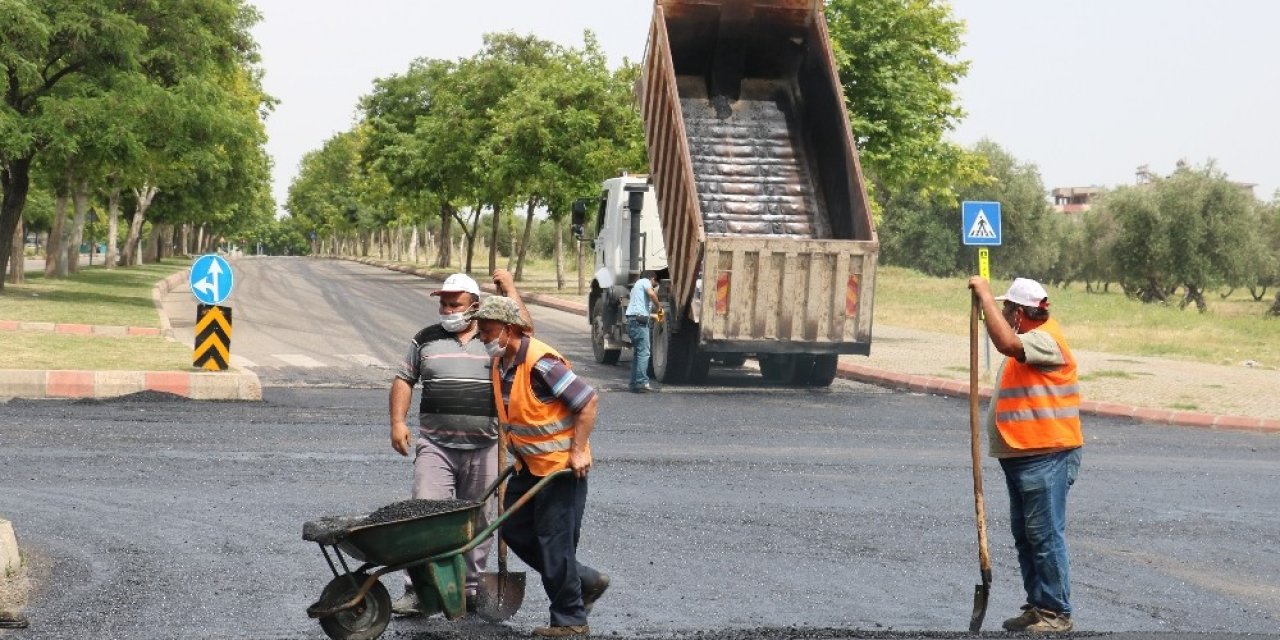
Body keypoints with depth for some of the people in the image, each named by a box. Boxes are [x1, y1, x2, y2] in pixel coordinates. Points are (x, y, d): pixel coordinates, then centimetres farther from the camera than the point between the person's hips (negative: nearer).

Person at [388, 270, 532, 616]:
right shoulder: (426, 340, 9)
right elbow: (404, 380, 11)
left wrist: (509, 289, -9)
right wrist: (398, 422, -1)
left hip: (483, 449, 1)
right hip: (435, 447, 0)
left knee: (477, 522, 7)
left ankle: (470, 587, 19)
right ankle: (416, 590, -11)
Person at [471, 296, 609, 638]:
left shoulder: (541, 363, -23)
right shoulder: (500, 364, 6)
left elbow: (587, 400, -22)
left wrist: (578, 450, -22)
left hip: (562, 465, -10)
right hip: (529, 465, 10)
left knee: (555, 540, -4)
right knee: (513, 530, 13)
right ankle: (587, 581, 24)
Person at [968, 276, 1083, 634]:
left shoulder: (1046, 340, -16)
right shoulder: (1029, 341, 18)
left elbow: (1006, 343, -34)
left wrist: (985, 296, -28)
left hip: (1046, 457, -11)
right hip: (1021, 456, 11)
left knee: (1045, 536, -8)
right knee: (1025, 536, 15)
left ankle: (1057, 613, -4)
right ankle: (1037, 606, 22)